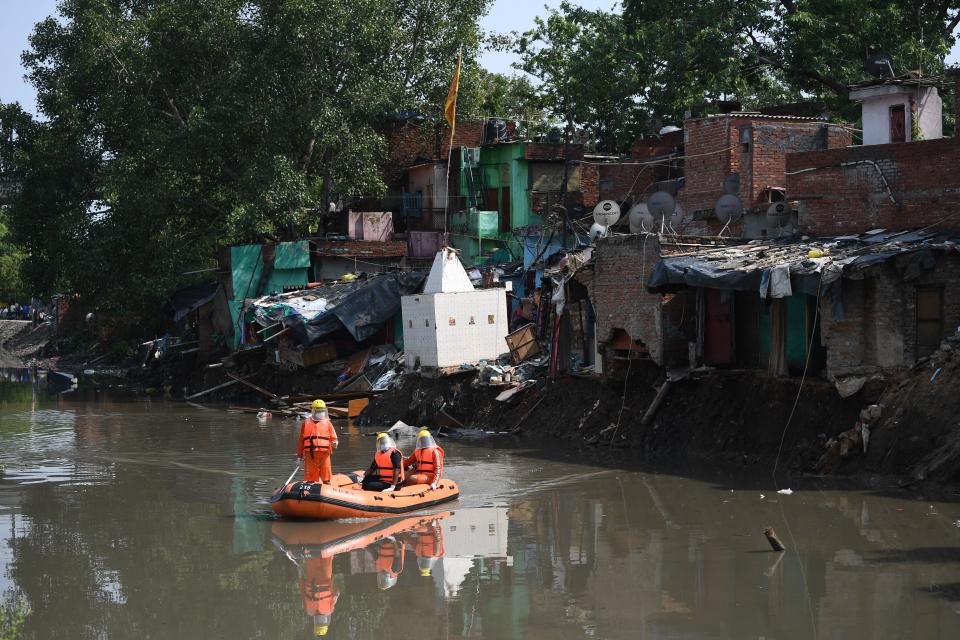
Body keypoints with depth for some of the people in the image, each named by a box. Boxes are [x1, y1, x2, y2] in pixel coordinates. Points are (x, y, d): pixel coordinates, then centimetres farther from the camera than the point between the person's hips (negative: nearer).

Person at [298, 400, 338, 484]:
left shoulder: (327, 423, 12)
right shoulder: (306, 423, 14)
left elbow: (333, 437, 9)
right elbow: (301, 439, 18)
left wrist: (334, 444, -13)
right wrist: (300, 453, 17)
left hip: (324, 453, -1)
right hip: (310, 453, 1)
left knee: (326, 478, 0)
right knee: (310, 478, 4)